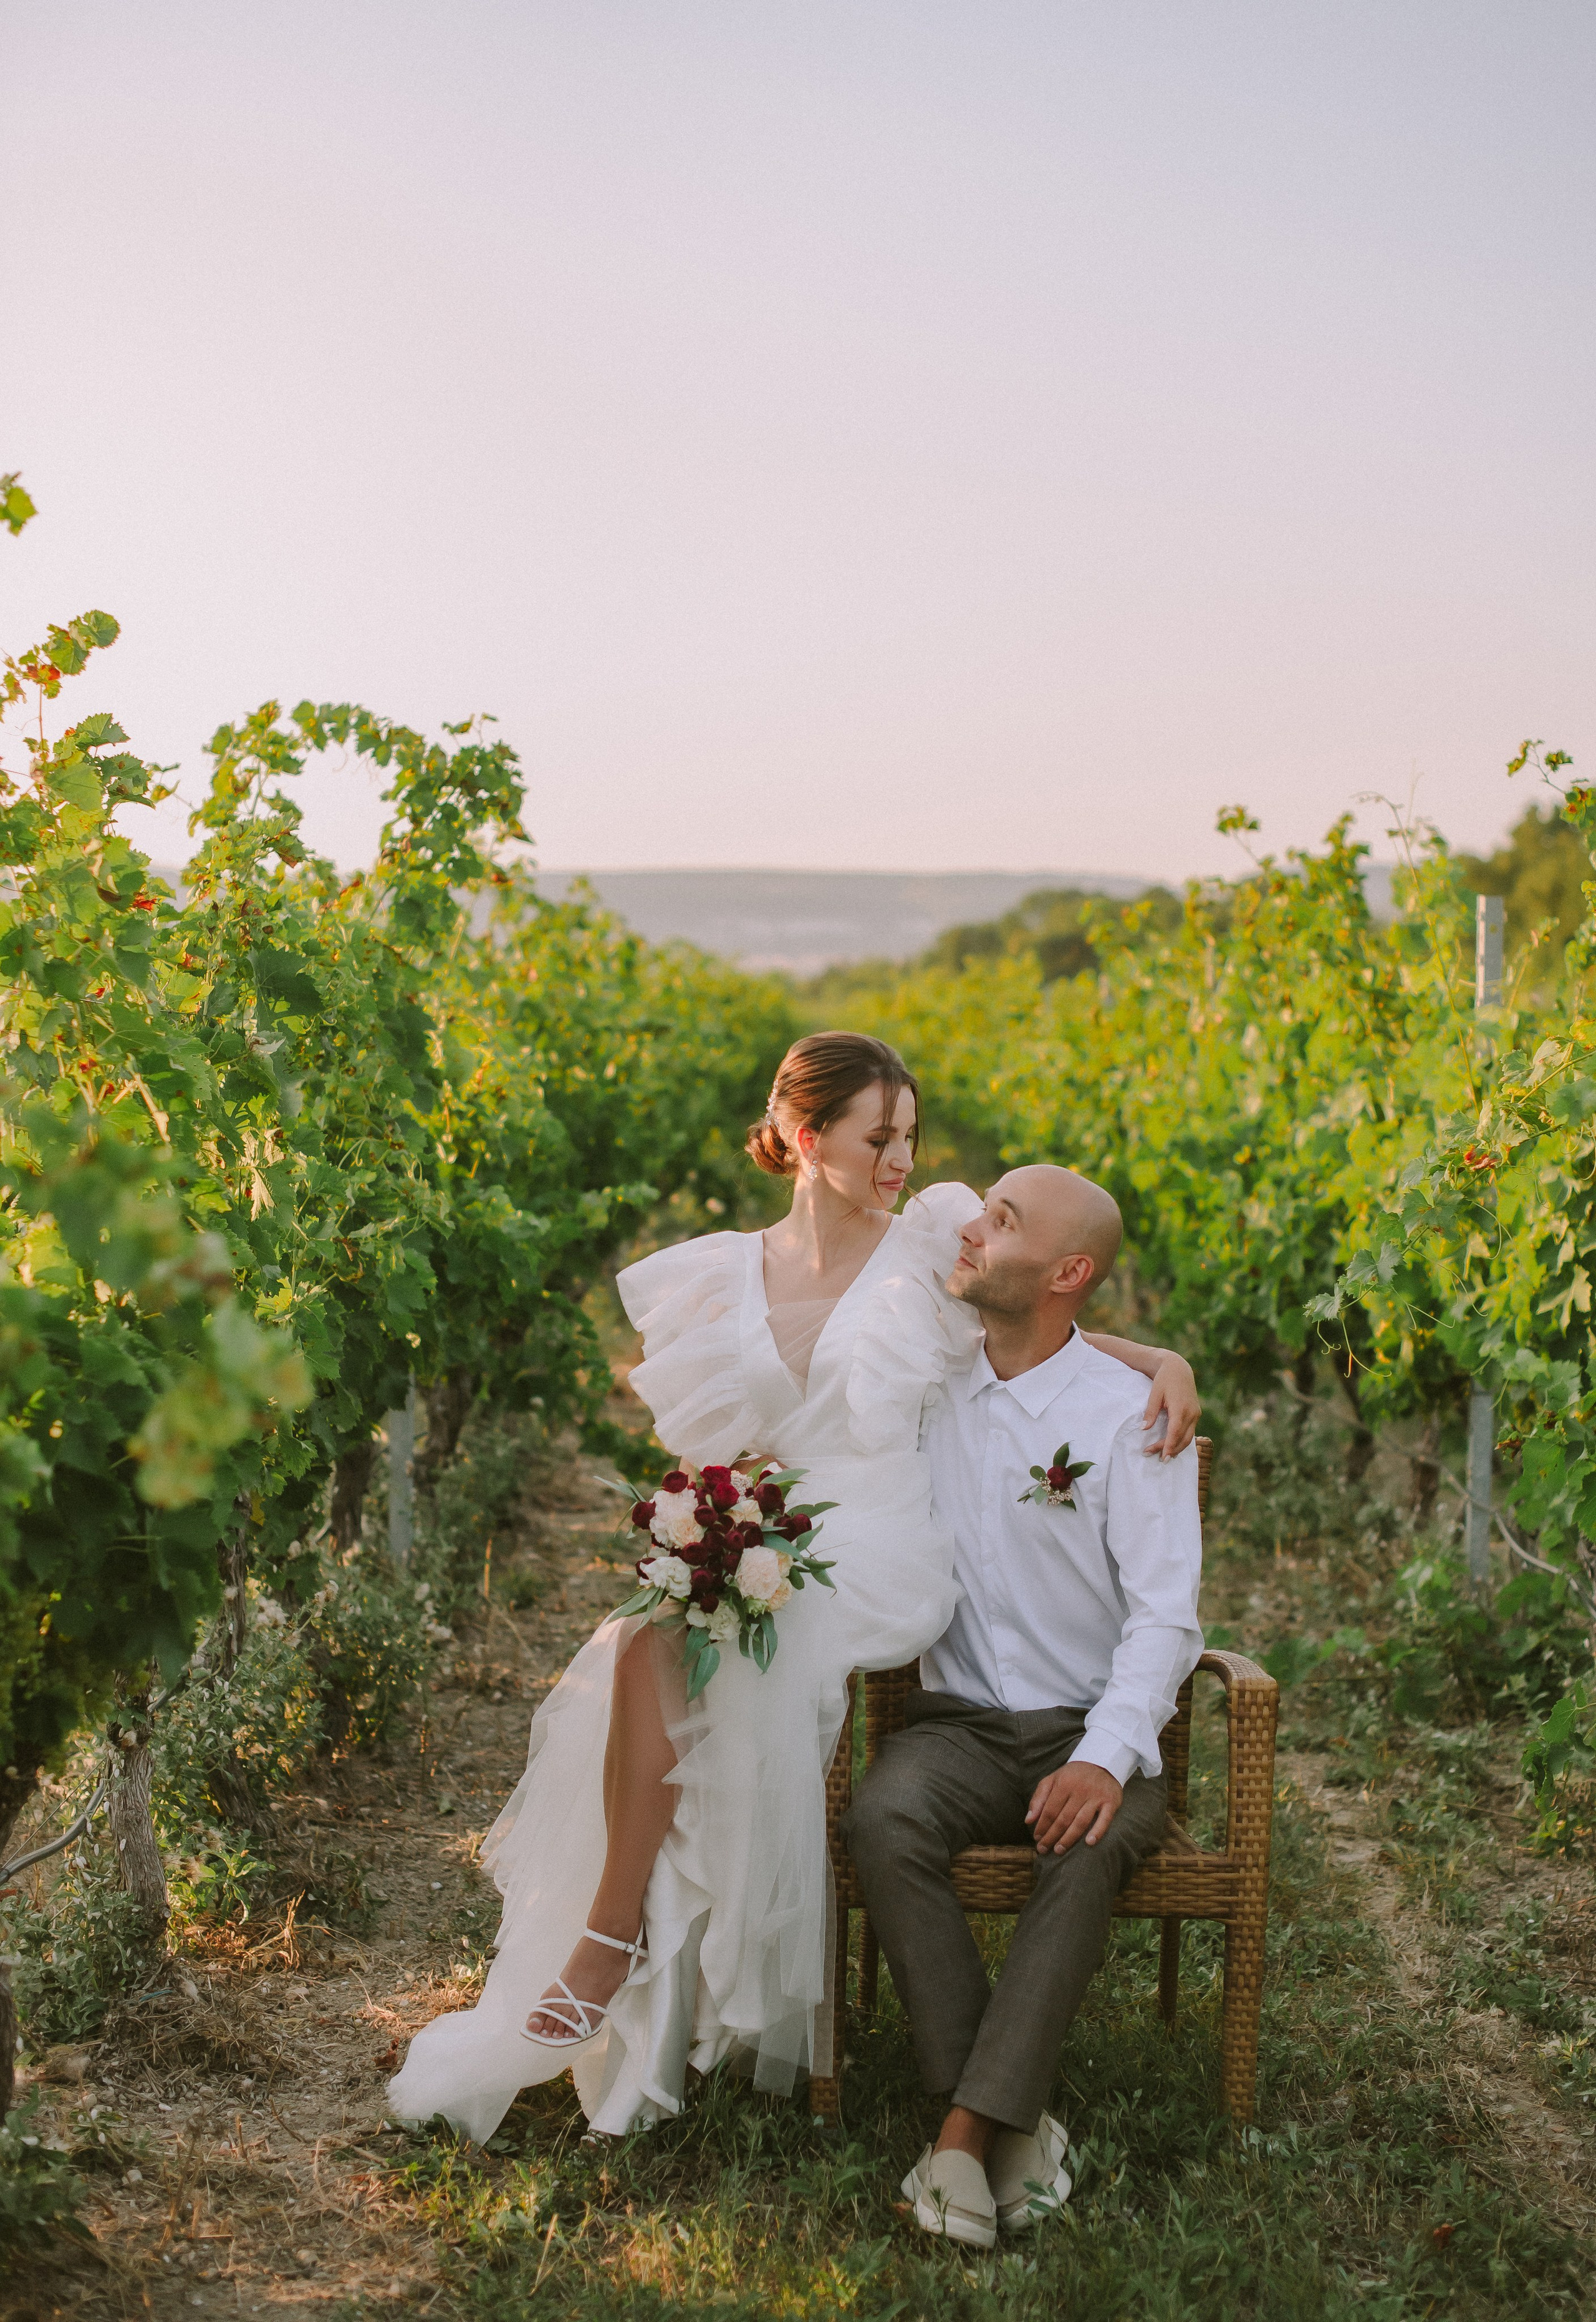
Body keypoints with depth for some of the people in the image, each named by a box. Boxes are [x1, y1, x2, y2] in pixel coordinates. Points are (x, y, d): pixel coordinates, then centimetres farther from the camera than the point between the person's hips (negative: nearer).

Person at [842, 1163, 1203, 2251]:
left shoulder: (1130, 1415, -7)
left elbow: (1165, 1616, -11)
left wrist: (1105, 1758, -26)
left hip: (1090, 1732, -3)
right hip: (958, 1722, 3)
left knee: (1091, 1846, -35)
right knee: (885, 1818, -30)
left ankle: (969, 2132, -30)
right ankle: (1015, 2121, -23)